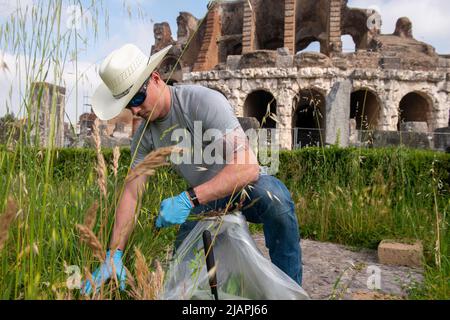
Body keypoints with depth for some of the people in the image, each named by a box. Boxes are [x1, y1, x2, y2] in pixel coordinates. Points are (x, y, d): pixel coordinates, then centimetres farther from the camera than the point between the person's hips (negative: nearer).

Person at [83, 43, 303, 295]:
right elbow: (131, 194, -6)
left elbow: (248, 167, -34)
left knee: (273, 194, -37)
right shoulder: (145, 135, -5)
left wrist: (188, 199, -41)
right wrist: (114, 254, -17)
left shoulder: (203, 101, -25)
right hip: (206, 200, 5)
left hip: (247, 187, -5)